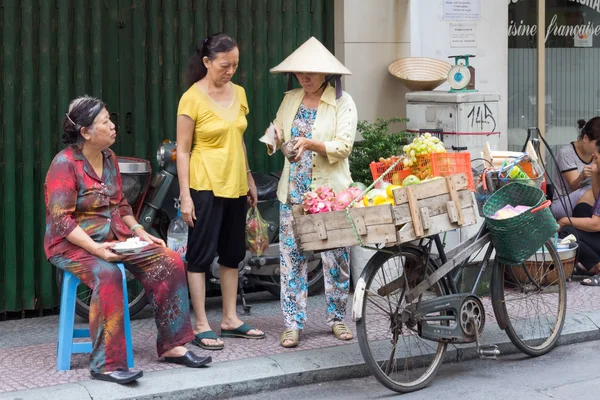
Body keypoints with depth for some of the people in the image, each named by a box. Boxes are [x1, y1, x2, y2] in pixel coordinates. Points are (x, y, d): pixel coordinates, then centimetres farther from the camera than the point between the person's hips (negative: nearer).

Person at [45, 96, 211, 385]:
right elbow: (60, 220, -19)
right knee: (107, 275, -38)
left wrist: (139, 231, 0)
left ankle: (171, 346, -3)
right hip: (73, 243, -7)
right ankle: (106, 364, -33)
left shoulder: (109, 158, 9)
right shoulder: (65, 163, -14)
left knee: (169, 263, -10)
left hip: (114, 237, 7)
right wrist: (95, 248, -29)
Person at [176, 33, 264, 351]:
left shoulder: (238, 93, 8)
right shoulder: (192, 98, -10)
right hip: (205, 186, -7)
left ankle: (230, 319, 24)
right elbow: (182, 151, -10)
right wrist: (185, 195, -14)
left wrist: (249, 179, 17)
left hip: (235, 185, 7)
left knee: (233, 253, 13)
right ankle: (201, 326, 6)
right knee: (201, 255, -1)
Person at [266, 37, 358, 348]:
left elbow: (343, 146, -13)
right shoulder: (290, 100, 10)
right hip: (294, 191, 3)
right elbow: (279, 134, 14)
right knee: (291, 255, 1)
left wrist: (310, 143, -26)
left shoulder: (342, 102, -4)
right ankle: (293, 323, 8)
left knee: (336, 257, 5)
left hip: (330, 191, -3)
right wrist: (276, 136, -10)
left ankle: (337, 318, 20)